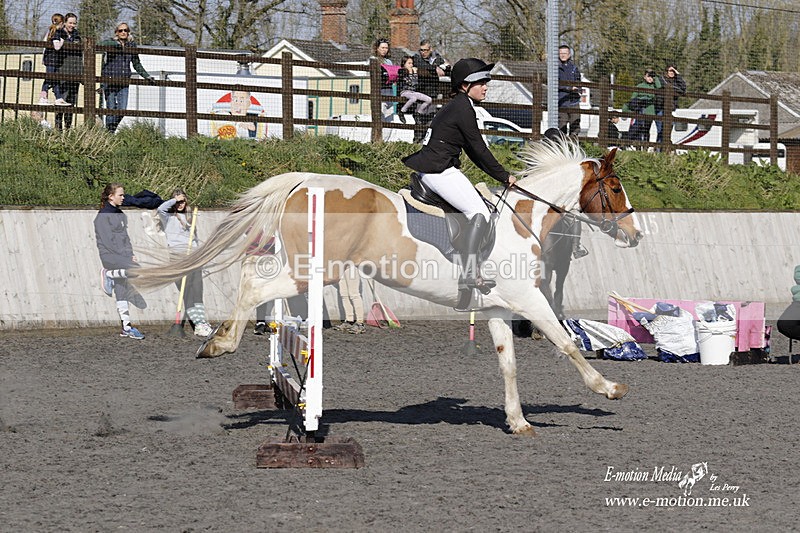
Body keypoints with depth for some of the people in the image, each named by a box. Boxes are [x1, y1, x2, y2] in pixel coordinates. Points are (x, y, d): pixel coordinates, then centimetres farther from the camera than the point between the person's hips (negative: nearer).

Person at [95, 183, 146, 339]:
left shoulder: (121, 215, 18)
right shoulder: (103, 216, -8)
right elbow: (107, 241, -14)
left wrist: (131, 254, 5)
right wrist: (125, 255, -14)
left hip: (122, 257, 8)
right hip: (109, 256, -8)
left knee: (122, 291, 5)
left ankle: (126, 327, 5)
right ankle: (108, 274, -11)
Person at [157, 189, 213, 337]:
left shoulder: (190, 216, 22)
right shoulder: (168, 217, 6)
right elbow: (160, 209, -16)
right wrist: (174, 200, -5)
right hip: (177, 254, -5)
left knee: (197, 288, -4)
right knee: (187, 290, -12)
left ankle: (202, 323, -8)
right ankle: (198, 324, -16)